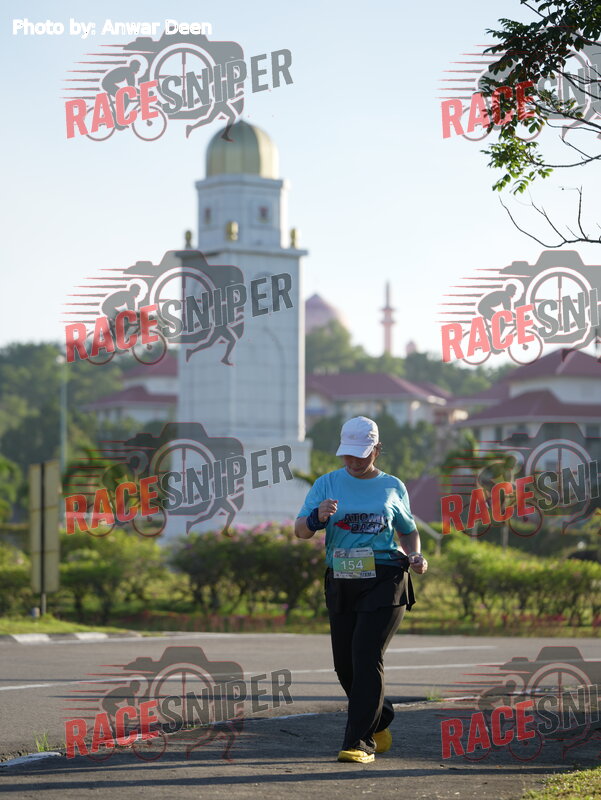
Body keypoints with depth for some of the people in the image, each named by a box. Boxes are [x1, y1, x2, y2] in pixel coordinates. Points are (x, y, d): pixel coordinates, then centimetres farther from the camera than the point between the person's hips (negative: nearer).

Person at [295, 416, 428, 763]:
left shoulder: (392, 487, 7)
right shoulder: (327, 484, 6)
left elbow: (408, 530, 20)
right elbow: (301, 531, -1)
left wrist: (415, 556, 0)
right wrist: (318, 517, -24)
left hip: (385, 581, -3)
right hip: (341, 584, 3)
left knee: (366, 656, -13)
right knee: (345, 663, 7)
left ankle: (360, 741, -11)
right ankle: (380, 719, 34)